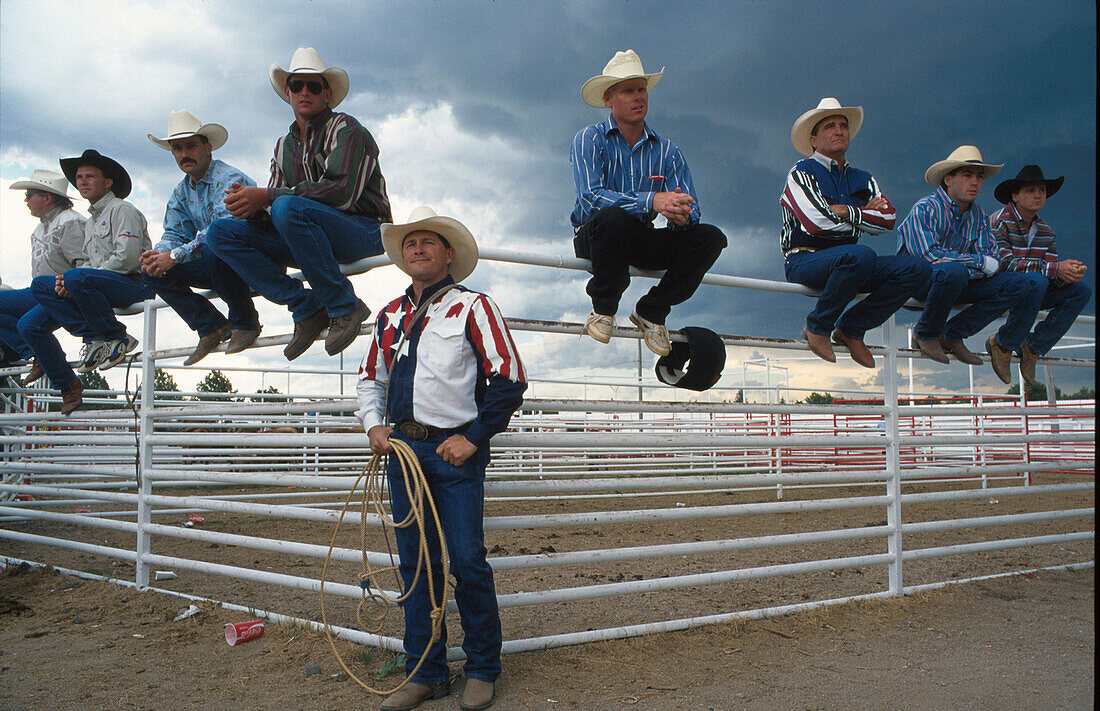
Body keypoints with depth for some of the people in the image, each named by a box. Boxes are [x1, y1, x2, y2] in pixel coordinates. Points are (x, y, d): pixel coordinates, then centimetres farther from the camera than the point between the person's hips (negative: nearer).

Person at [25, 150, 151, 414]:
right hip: (98, 290, 9)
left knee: (78, 278, -35)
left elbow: (127, 258, -16)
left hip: (133, 285, -9)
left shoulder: (121, 209, -1)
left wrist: (73, 280, -13)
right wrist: (66, 282, 0)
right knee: (40, 285, -8)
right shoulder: (90, 222, 27)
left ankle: (117, 338, -16)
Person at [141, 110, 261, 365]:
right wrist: (158, 254, -16)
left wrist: (175, 256, -30)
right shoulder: (181, 193, 11)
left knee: (211, 248, -38)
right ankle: (212, 327, -2)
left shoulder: (229, 179, -16)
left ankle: (245, 322, -17)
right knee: (152, 270, -6)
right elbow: (174, 235, 9)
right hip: (213, 266, 8)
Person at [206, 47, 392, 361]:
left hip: (363, 233, -7)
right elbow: (269, 218, 10)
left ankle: (344, 306, -22)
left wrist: (265, 196, -23)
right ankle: (305, 308, -13)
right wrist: (249, 205, -16)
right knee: (220, 232, -6)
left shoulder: (346, 129, -5)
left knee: (288, 207, -35)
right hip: (311, 235, 7)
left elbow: (343, 192, -23)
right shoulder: (285, 146, 16)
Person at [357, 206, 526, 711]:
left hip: (455, 451, -5)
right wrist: (373, 425, 8)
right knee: (415, 566, 8)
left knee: (467, 563, -4)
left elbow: (509, 379, -6)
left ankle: (482, 670, 13)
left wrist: (473, 438, -10)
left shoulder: (473, 307, -2)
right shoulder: (391, 315, 15)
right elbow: (370, 378, 25)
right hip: (402, 448, 6)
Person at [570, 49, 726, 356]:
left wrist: (682, 215, -31)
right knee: (614, 217, -38)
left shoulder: (666, 151, 5)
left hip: (644, 243, 4)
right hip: (592, 237, -4)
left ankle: (651, 311, -3)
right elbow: (591, 197, -22)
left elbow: (691, 209, -4)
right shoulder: (589, 139, -5)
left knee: (711, 237, -17)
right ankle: (603, 309, -13)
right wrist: (652, 201, -34)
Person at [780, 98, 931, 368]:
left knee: (917, 268, -13)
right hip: (804, 261, -6)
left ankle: (850, 328, -2)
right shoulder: (801, 172, 1)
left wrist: (845, 212, -7)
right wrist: (865, 213, 0)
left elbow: (887, 219, 3)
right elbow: (818, 222, -15)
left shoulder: (863, 180, 19)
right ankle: (817, 326, -15)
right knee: (861, 255, -36)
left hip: (845, 264, 6)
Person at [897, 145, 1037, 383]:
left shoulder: (978, 215, 9)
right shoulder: (925, 209, -12)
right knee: (953, 270, -40)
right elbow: (929, 254, -23)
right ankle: (925, 334, -15)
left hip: (958, 283, 7)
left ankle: (953, 334, -7)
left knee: (1019, 285, -11)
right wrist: (980, 262, -18)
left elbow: (991, 256, 4)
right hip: (918, 280, -6)